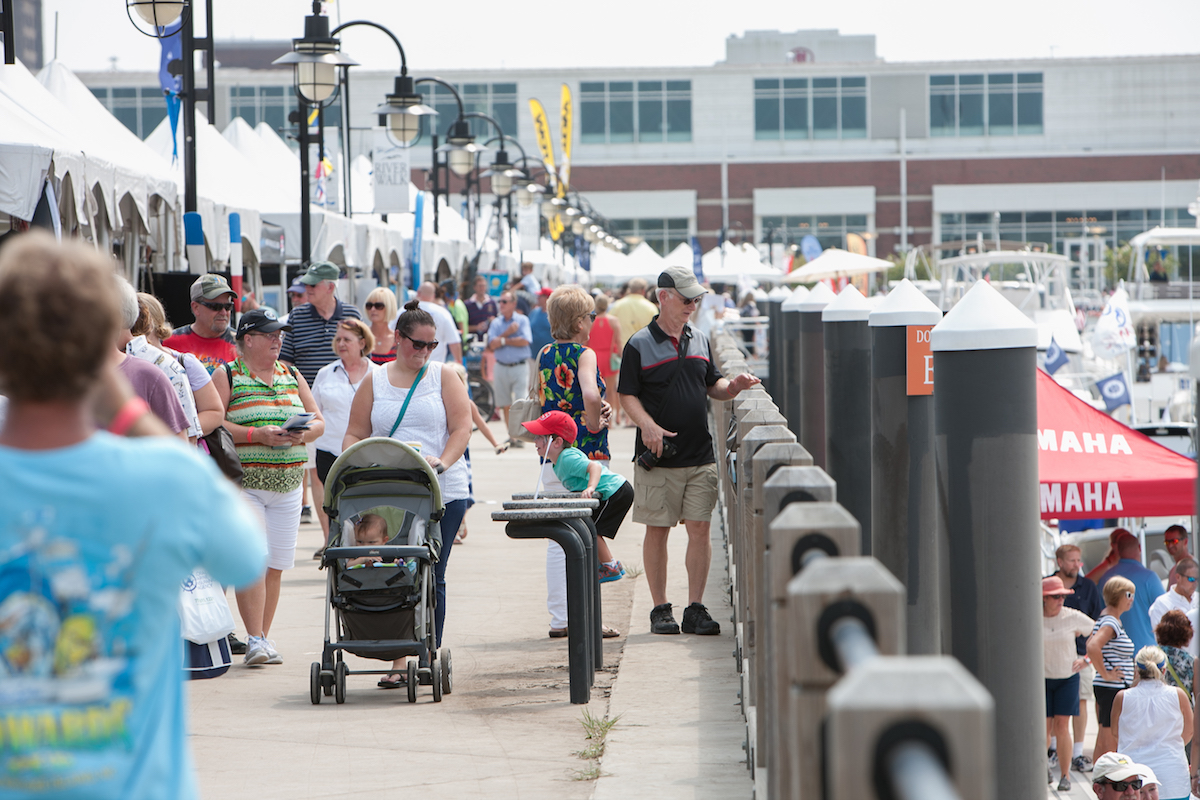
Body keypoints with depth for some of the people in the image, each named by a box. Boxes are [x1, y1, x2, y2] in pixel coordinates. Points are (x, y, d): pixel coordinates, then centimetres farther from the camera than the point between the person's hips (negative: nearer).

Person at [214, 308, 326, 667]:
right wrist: (258, 435, -19)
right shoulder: (227, 376, -1)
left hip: (287, 483, 5)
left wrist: (304, 434, -8)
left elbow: (318, 421, 15)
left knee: (276, 564, 5)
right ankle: (254, 639, -11)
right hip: (243, 482, -5)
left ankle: (264, 635, 14)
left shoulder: (291, 375, 15)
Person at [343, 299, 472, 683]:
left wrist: (442, 461, -16)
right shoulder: (374, 381, 12)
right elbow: (354, 435, 9)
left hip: (442, 493, -1)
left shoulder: (443, 376, 9)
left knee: (431, 577, -1)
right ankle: (398, 660, -3)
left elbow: (461, 427, 1)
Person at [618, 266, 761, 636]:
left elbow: (712, 385, 20)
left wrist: (733, 387, -1)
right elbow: (628, 395, -4)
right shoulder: (639, 345, -3)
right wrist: (648, 426, -20)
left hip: (700, 457, 4)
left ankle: (695, 608, 6)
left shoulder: (699, 341, 12)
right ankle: (660, 609, 10)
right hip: (658, 457, -4)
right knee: (657, 531, 1)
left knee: (699, 529, 0)